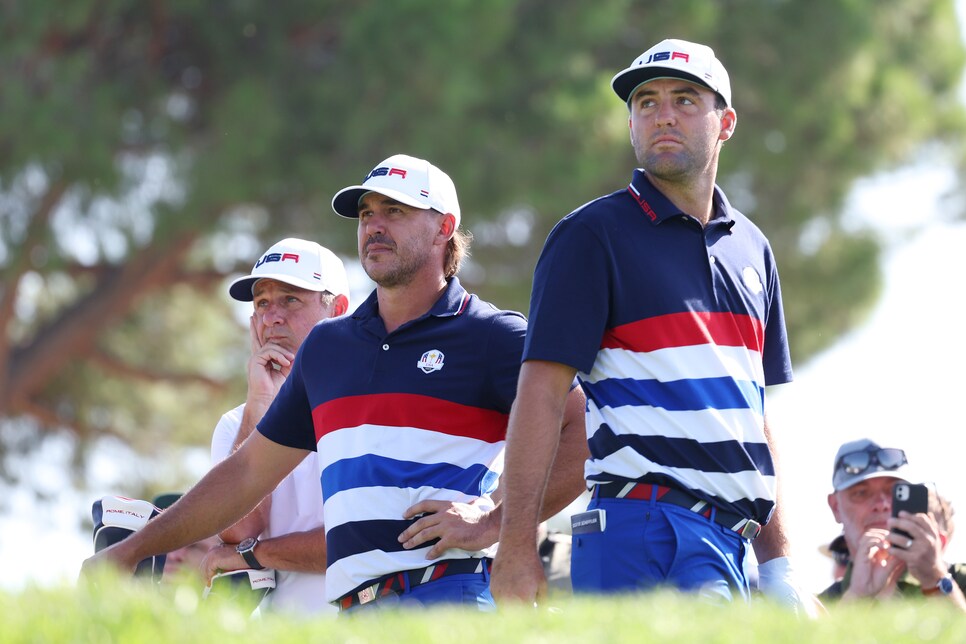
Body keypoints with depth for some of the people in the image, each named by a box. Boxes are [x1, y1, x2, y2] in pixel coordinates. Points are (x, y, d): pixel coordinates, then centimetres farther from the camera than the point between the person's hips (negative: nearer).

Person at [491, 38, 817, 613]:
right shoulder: (592, 235, 0)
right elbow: (542, 393, -7)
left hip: (730, 537, 7)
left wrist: (779, 566, 18)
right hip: (646, 527, -7)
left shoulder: (752, 248, 20)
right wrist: (516, 546, -15)